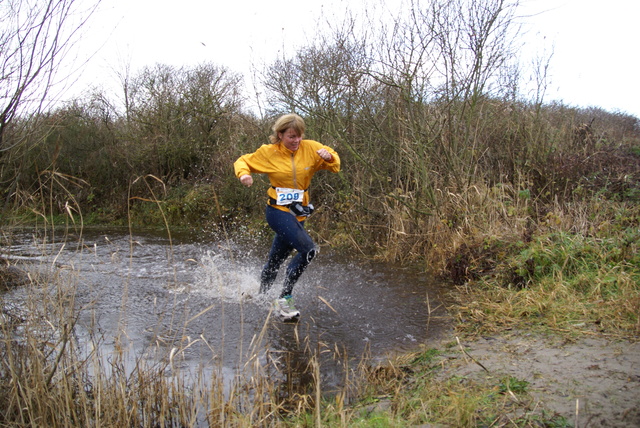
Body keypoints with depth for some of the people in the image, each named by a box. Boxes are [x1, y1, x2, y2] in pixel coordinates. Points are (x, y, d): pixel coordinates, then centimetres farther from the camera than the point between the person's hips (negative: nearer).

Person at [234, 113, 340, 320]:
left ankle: (260, 295, 41)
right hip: (278, 211, -4)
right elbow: (243, 161, 7)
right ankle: (285, 298, -12)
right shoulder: (268, 152, -5)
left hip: (298, 214, 4)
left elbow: (335, 165, 5)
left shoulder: (311, 148, 0)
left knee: (275, 261, 17)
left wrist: (329, 157, -19)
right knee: (308, 250, -24)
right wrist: (244, 174, -16)